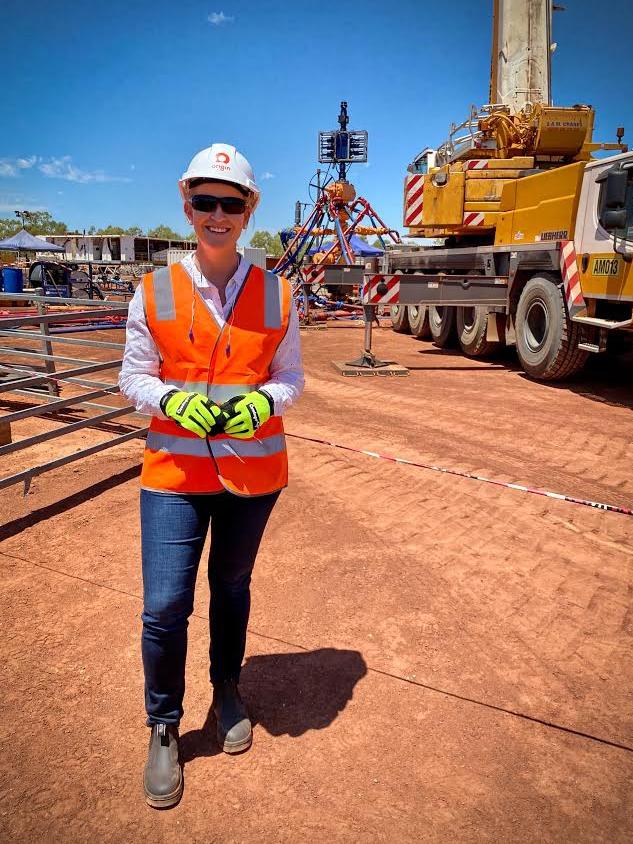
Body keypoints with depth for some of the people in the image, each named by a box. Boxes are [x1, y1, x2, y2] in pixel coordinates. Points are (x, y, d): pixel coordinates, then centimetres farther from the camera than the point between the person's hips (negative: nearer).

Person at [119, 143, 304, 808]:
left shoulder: (276, 294, 1)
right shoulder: (155, 292, -2)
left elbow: (290, 377, 5)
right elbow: (133, 378, 1)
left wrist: (260, 401, -17)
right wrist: (175, 400, -19)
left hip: (254, 468, 1)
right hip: (175, 468, -1)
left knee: (232, 590, 18)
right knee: (164, 607, -2)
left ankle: (227, 692, 44)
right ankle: (164, 727, 25)